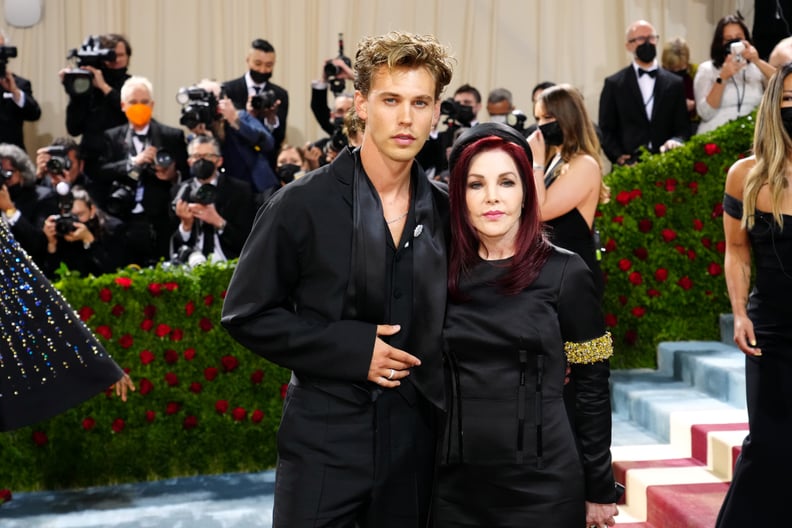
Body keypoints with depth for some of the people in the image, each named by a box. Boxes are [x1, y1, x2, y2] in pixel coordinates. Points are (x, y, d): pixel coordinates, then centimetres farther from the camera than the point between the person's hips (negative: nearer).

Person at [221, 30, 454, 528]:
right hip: (325, 444, -3)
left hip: (416, 446, 3)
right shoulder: (303, 204, -7)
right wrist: (349, 348, -14)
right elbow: (246, 315, -5)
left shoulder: (447, 212, 4)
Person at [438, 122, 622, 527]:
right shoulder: (443, 274, 3)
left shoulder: (564, 273, -4)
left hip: (543, 484, -2)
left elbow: (591, 386, -1)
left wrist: (599, 489, -1)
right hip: (454, 484, 3)